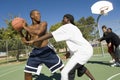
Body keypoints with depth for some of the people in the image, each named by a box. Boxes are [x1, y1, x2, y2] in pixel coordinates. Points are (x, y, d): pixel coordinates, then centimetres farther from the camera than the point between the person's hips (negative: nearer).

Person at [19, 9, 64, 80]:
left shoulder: (44, 24, -8)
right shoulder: (29, 28, 4)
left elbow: (38, 32, -29)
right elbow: (26, 42, 8)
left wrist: (25, 27, -19)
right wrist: (20, 32, 0)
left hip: (47, 50, -3)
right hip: (36, 52, 3)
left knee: (61, 67, 2)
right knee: (27, 72, 2)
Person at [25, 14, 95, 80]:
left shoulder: (66, 27, -9)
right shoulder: (73, 28, 20)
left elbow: (51, 35, -16)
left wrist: (33, 41, -16)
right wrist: (69, 52, 19)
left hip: (83, 51, -11)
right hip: (87, 50, 11)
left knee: (66, 72, -17)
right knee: (79, 67, 36)